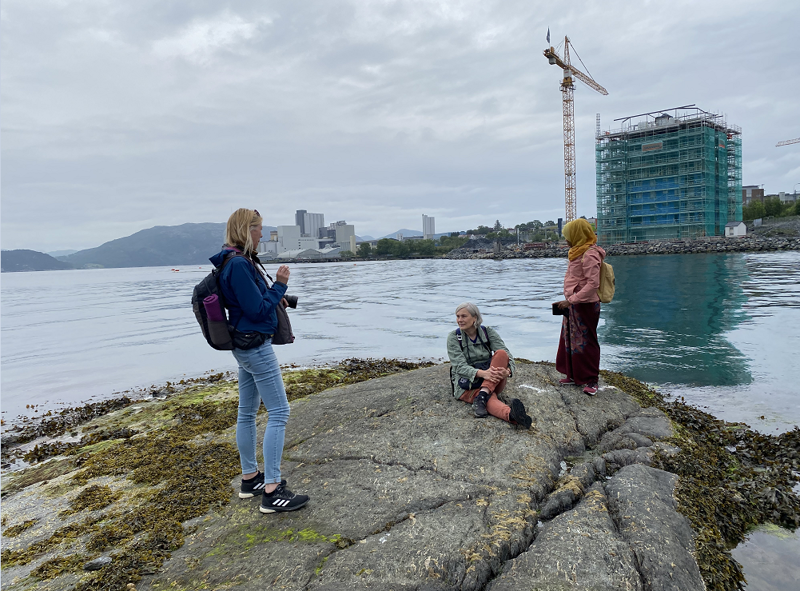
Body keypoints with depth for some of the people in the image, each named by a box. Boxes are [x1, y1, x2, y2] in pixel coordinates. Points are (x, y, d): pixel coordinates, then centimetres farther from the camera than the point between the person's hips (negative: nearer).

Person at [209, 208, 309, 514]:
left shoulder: (237, 261, 11)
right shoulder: (240, 264, -21)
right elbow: (258, 310, -20)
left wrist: (275, 296, 6)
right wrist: (280, 284, -11)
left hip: (245, 346, 11)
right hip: (256, 346, -11)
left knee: (247, 411, 16)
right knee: (279, 413, -6)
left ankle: (250, 478, 28)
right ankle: (272, 490, -1)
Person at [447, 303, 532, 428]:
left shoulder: (488, 332, 2)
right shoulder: (453, 337, -3)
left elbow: (507, 355, -9)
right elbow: (460, 366, -15)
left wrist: (507, 371, -34)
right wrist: (482, 373, -35)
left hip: (493, 382, 3)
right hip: (467, 385, -3)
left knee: (501, 354, -27)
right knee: (490, 399, -38)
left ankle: (481, 397, -42)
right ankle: (513, 416, -70)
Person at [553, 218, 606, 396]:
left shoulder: (590, 255, -18)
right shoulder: (579, 252, 12)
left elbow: (593, 284, -25)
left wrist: (571, 300, -25)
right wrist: (569, 301, 14)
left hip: (585, 306, -10)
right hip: (573, 305, 10)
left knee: (586, 342, 0)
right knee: (570, 340, 15)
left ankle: (591, 380, 13)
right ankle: (574, 376, 27)